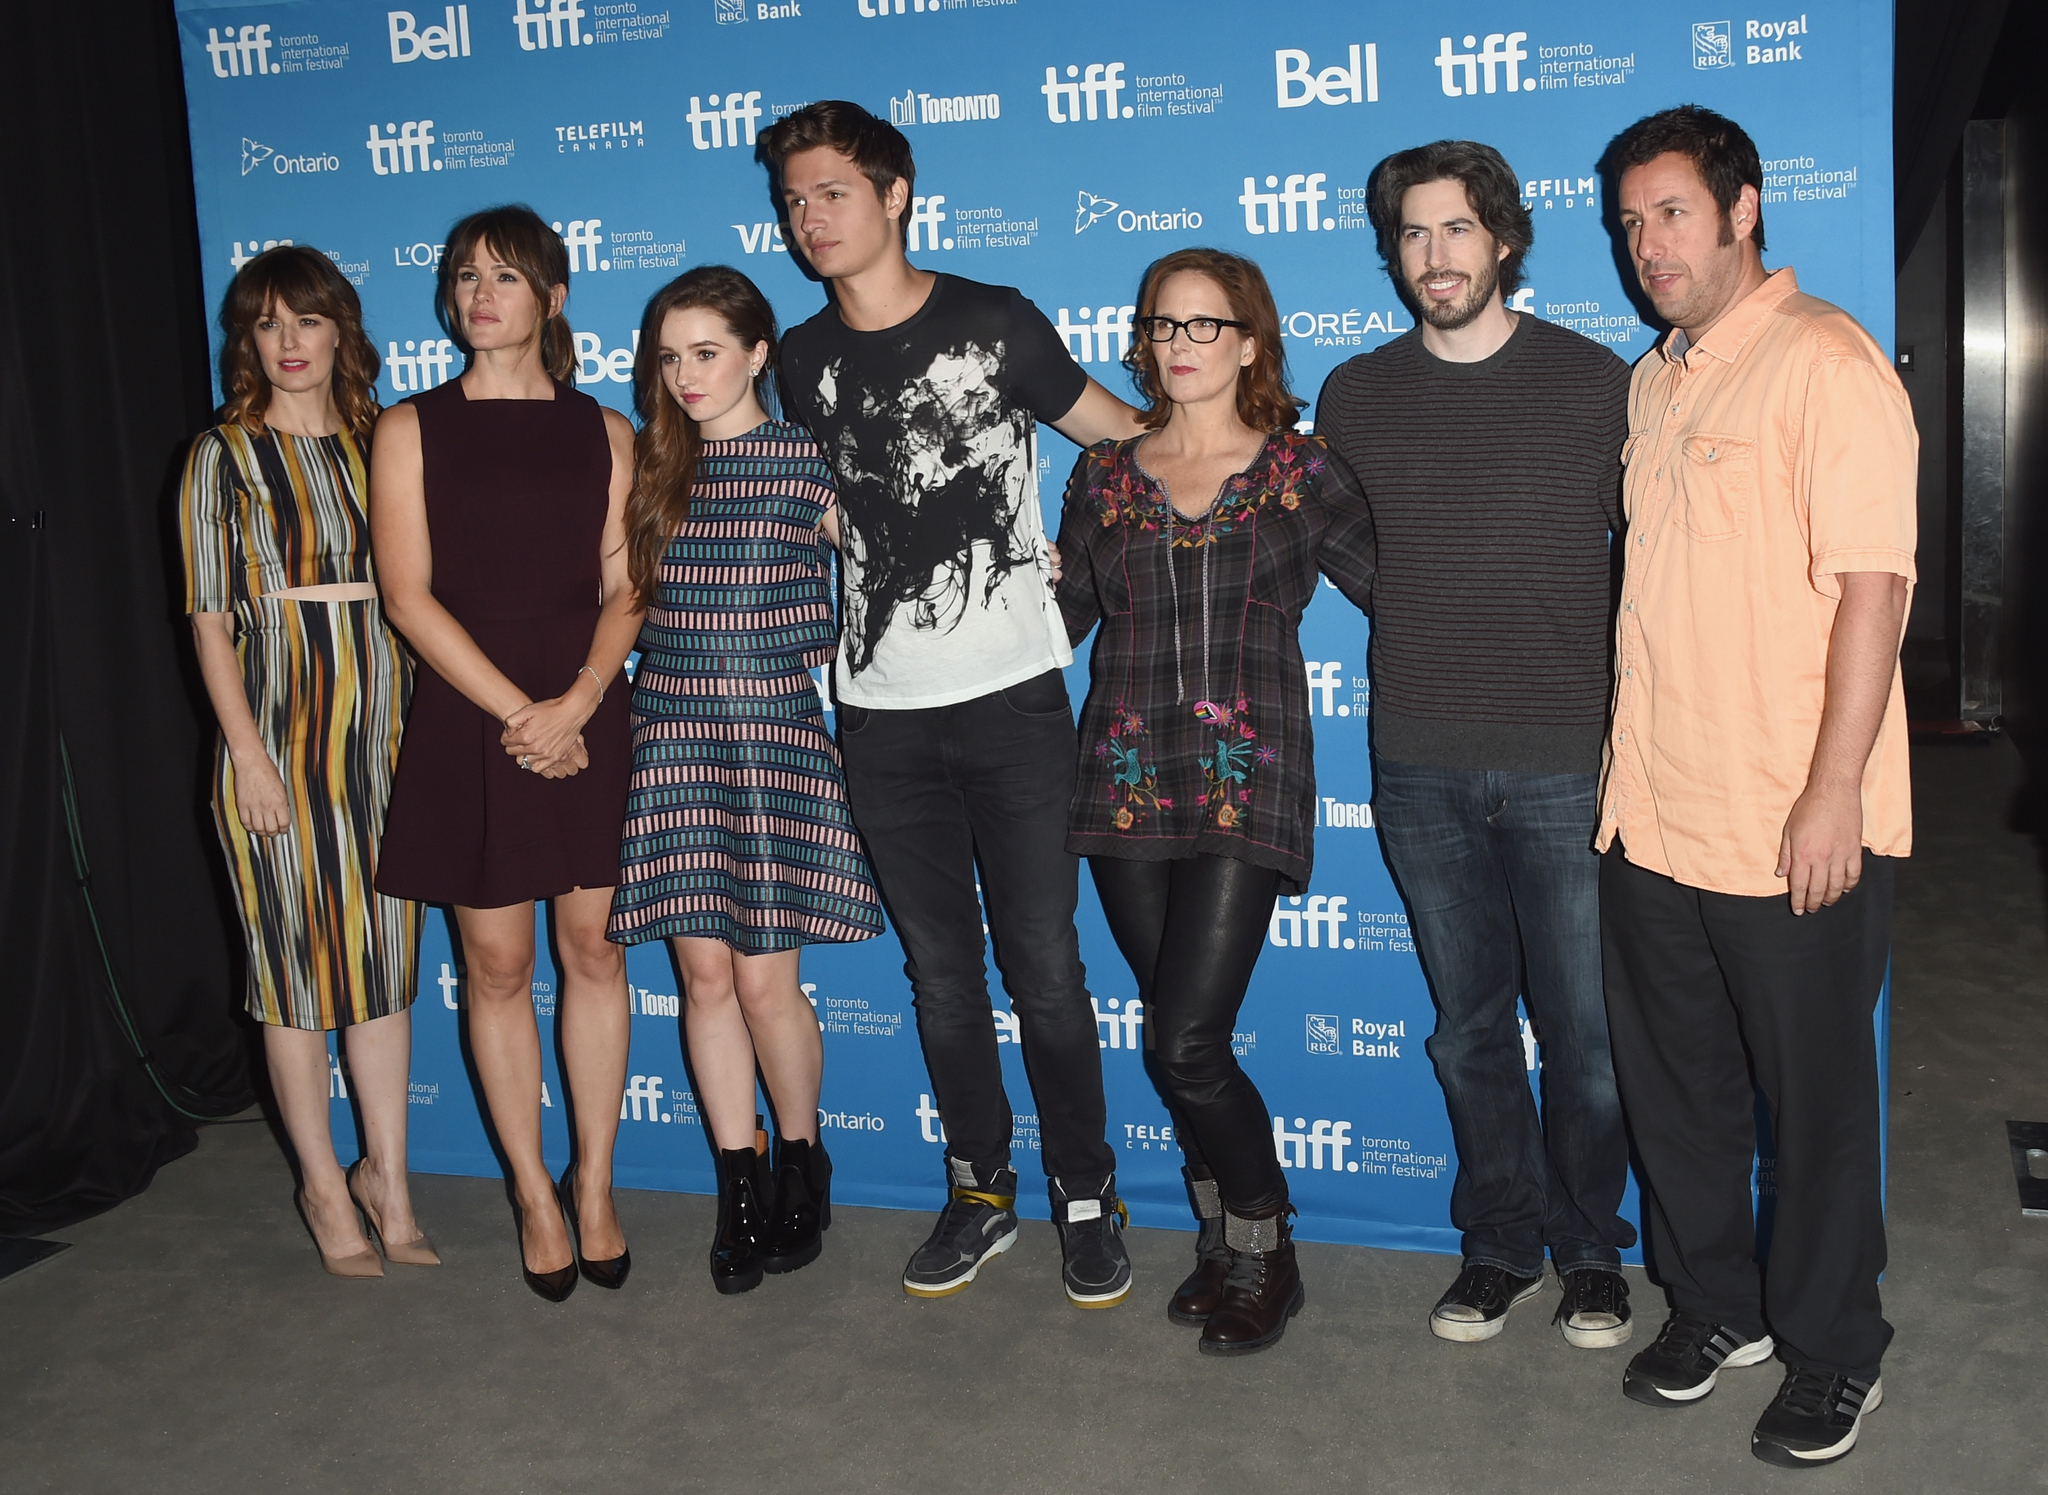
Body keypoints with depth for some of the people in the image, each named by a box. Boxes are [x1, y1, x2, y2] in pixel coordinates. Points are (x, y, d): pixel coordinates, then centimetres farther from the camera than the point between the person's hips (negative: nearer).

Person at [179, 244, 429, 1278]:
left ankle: (387, 1177, 20)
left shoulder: (380, 443, 11)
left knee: (386, 960, 9)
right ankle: (324, 1184, 18)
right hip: (281, 732, -4)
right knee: (296, 964, 3)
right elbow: (210, 619, -3)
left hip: (385, 731, 4)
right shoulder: (224, 456, 0)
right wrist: (249, 753, -11)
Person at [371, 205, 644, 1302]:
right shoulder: (412, 429, 3)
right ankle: (534, 1190, 20)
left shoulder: (604, 433, 7)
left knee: (593, 951, 6)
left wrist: (576, 701, -14)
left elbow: (624, 589, 2)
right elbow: (408, 595, -5)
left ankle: (594, 1183, 20)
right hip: (468, 726, -1)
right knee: (497, 964, 5)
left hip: (586, 721, 1)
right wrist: (516, 712, -13)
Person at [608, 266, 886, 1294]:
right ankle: (739, 1187, 19)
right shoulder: (653, 466, 10)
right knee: (703, 971, 5)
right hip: (670, 733, 4)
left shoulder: (804, 460, -1)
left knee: (764, 978, -2)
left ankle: (802, 1161, 23)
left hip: (773, 734, -3)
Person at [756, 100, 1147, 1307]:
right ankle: (982, 1191, 25)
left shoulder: (994, 324, -3)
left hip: (1014, 697, -3)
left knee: (1043, 962, -1)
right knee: (940, 966, 10)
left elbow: (1126, 437, 7)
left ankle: (1088, 1196, 16)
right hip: (882, 712, 4)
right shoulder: (803, 361, 8)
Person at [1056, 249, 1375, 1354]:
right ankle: (1225, 1238, 29)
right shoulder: (1106, 473, 11)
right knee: (1179, 1037, 9)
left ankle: (1263, 1252, 13)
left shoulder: (1302, 475, 4)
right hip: (1127, 783, 4)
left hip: (1244, 784, -3)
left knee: (1187, 1042, -10)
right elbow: (1062, 615, 15)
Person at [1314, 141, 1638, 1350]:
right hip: (1422, 770, 2)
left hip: (1566, 764, -2)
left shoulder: (1596, 384, 0)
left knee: (1587, 1032, 4)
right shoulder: (1355, 397, 7)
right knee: (1471, 1029, 12)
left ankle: (1589, 1249, 25)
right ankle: (1501, 1246, 28)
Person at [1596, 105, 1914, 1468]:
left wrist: (1833, 793, -21)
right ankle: (1716, 1305, 36)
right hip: (1653, 816, 7)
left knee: (1816, 1101, 8)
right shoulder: (1652, 381, 13)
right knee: (1675, 1085, 17)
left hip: (1795, 830, -7)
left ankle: (1834, 1355, 26)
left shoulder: (1827, 362, -11)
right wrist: (1631, 765, 15)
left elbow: (1874, 583, -17)